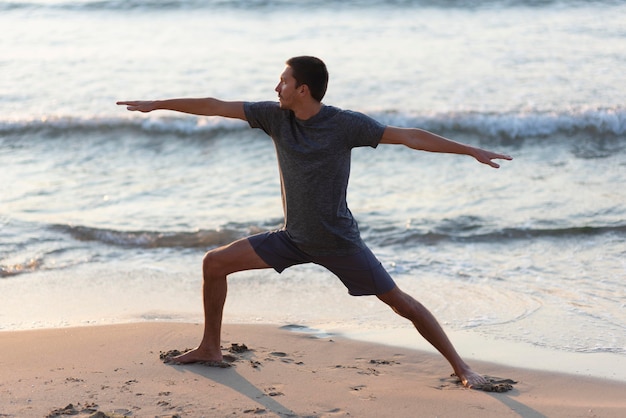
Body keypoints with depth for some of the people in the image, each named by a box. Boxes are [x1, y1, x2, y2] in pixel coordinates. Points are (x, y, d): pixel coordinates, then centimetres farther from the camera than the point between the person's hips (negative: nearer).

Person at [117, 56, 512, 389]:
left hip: (339, 241, -5)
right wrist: (157, 104, 3)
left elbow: (409, 136, -17)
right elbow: (216, 106, 0)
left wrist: (470, 150, -21)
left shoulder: (346, 124, -17)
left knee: (399, 301, -8)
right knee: (215, 262, 1)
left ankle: (460, 365, 3)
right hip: (293, 238, 5)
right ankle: (210, 347, 17)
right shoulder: (276, 116, -5)